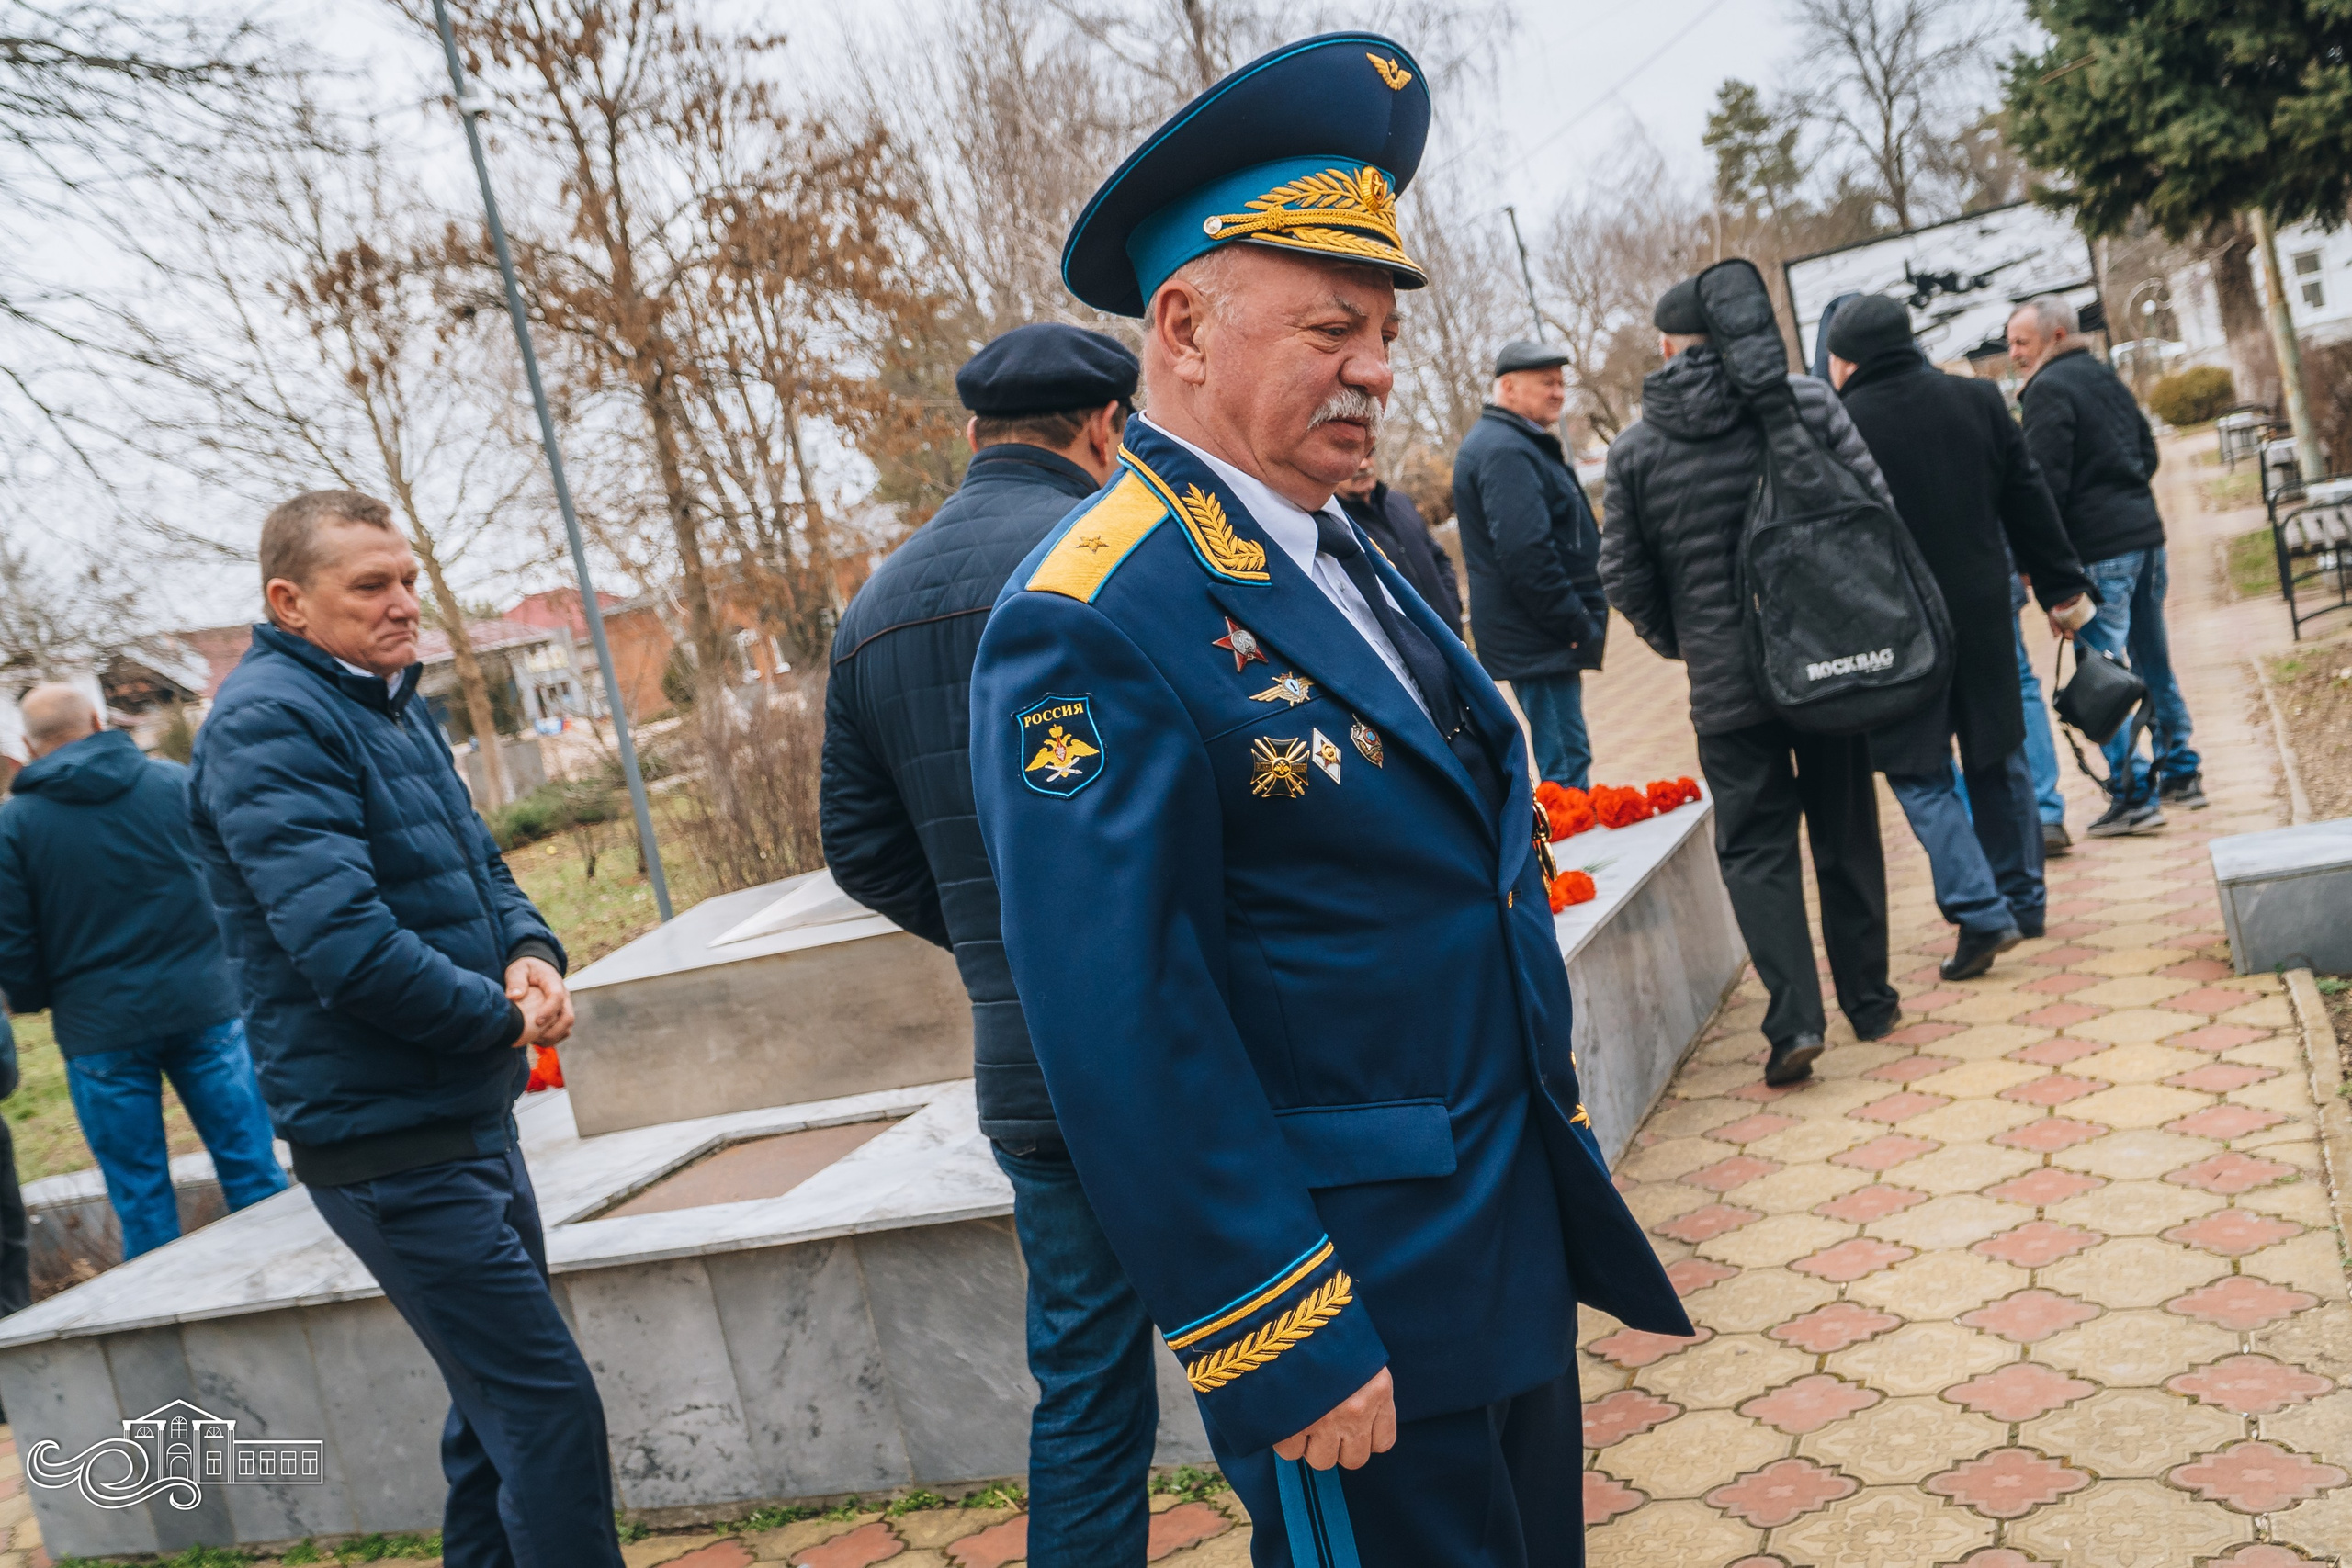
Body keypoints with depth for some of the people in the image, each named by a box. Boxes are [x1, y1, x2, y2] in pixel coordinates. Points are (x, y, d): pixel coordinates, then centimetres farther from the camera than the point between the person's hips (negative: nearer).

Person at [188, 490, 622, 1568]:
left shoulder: (394, 707, 14)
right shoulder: (268, 723, -16)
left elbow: (479, 866, 16)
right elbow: (344, 939, -26)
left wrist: (529, 954, -6)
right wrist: (502, 1019, -14)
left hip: (469, 1115, 10)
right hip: (390, 1142, -9)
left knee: (500, 1400, 19)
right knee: (547, 1406, -7)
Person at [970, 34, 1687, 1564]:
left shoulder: (1351, 558, 8)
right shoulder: (1093, 627, -21)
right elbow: (1120, 1037, -24)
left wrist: (1557, 1135, 18)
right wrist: (1286, 1351, -20)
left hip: (1520, 1245, 9)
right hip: (1359, 1297, -9)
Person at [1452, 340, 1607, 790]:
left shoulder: (1520, 445, 19)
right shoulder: (1504, 450, -16)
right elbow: (1525, 554, -25)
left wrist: (1581, 621, 20)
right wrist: (1578, 626, -19)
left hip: (1548, 635, 11)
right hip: (1539, 641, -11)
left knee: (1565, 760, 16)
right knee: (1566, 768, -9)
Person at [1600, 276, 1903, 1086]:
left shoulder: (1635, 447, -2)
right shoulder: (1806, 401, -1)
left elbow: (1622, 574, 0)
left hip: (1726, 681, -1)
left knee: (1754, 846, 6)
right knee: (1846, 835, 14)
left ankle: (1794, 1019, -4)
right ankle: (1868, 1000, 25)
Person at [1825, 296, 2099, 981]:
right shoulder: (1978, 400, 4)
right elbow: (2030, 504, 8)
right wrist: (2064, 586, 15)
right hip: (1983, 614, 5)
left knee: (1918, 771, 4)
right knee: (1997, 758, 17)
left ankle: (1980, 912, -7)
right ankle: (2022, 901, 28)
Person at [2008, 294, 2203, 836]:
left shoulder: (2048, 389, -11)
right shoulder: (2106, 378, 16)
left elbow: (2046, 481, -17)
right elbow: (2148, 451, 22)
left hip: (2099, 547, -9)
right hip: (2145, 531, 9)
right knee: (2152, 663, 17)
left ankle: (2134, 796, -4)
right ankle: (2181, 774, 26)